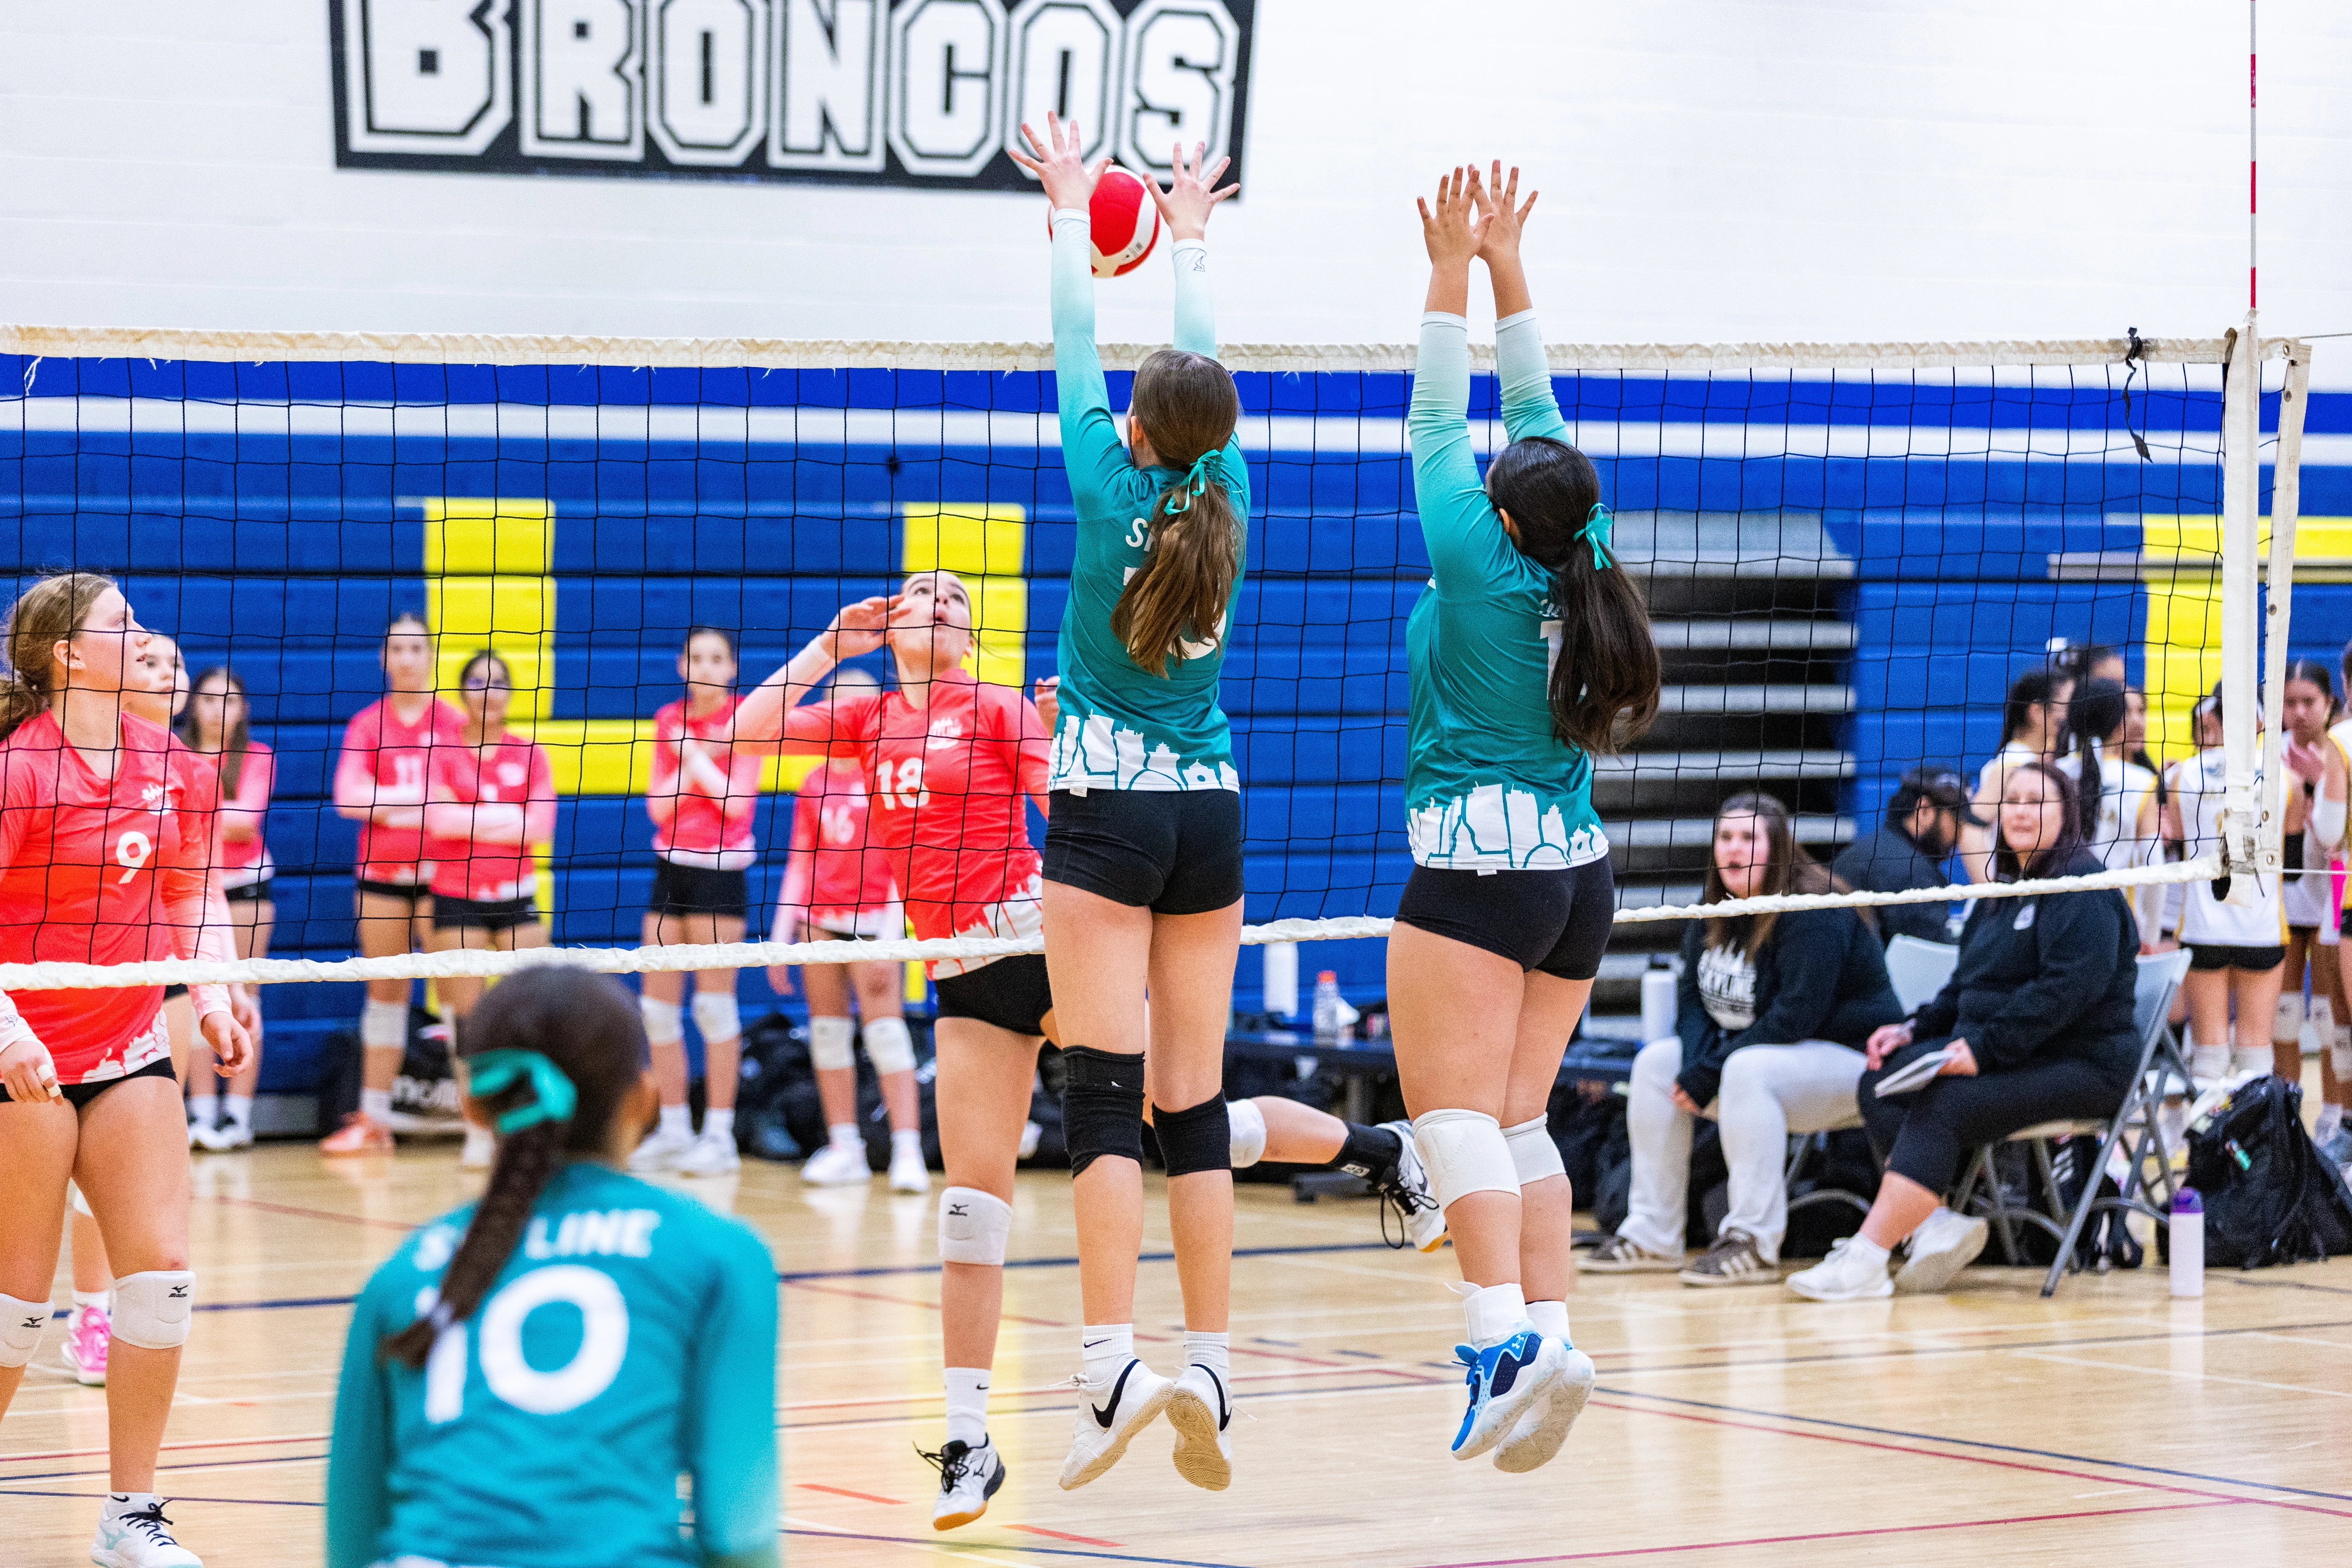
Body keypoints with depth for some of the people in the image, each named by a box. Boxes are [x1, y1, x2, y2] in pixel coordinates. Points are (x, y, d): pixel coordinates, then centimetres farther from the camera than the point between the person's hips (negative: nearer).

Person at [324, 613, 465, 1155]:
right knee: (384, 993, 7)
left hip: (438, 871, -2)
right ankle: (372, 1119, 10)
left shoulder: (453, 722, 1)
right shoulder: (366, 725, 6)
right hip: (380, 871, 2)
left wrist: (385, 802, -13)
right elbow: (348, 799, -6)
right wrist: (422, 795, -14)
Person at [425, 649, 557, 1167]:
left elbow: (540, 828, -6)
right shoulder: (443, 751, 2)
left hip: (515, 895, 1)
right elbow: (439, 820, -13)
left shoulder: (530, 755, 7)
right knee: (465, 1017, -2)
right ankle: (476, 1133, 5)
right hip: (456, 897, -1)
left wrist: (472, 822, -10)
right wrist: (507, 819, -12)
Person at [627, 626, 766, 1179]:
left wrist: (693, 753, -10)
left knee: (715, 1004, -6)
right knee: (657, 1004, 5)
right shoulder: (668, 720, 10)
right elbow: (659, 805, 4)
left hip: (721, 868, -6)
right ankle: (672, 1130, 13)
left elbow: (735, 800, -14)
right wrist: (696, 760, -7)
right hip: (672, 864, 6)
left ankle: (720, 1135, -2)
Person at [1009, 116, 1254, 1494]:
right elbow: (1206, 370, 16)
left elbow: (1080, 352, 4)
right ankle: (1210, 1376, 0)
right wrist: (1191, 237, 31)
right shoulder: (1228, 499, 0)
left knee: (1105, 1097, -8)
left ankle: (1115, 1363, -21)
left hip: (1108, 817, -4)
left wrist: (1073, 208, 17)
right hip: (1211, 816, 4)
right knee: (1195, 1107, 4)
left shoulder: (1113, 491, -9)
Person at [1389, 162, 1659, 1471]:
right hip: (1581, 869, 7)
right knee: (1520, 1118, 9)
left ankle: (1510, 1333, -26)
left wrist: (1454, 273, 1)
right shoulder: (1586, 564, 4)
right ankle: (1551, 1329, -1)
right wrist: (1507, 267, 15)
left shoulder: (1480, 565, -11)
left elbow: (1439, 423, -4)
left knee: (1455, 1112, -11)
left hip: (1481, 861, -7)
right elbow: (1539, 412, 12)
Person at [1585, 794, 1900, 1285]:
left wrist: (1709, 1075, -25)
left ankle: (1754, 1245, -35)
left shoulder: (1814, 913, -22)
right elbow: (1695, 998, 7)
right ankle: (1652, 1237, 0)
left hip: (1851, 1059, -9)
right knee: (1656, 1062, -2)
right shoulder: (1714, 916, 5)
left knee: (1747, 1071, -35)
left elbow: (1795, 1019, -27)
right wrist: (1696, 1061, -15)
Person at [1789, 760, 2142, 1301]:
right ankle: (1939, 1225, -23)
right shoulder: (2003, 894, 21)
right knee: (1882, 1082, -11)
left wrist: (1984, 1046, -26)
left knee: (1943, 1107, -29)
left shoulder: (2084, 891, -10)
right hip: (1991, 1051, 9)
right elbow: (1967, 988, 26)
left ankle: (1866, 1260, -33)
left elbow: (2070, 987, -22)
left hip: (2079, 1062, -9)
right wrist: (1915, 1028, 7)